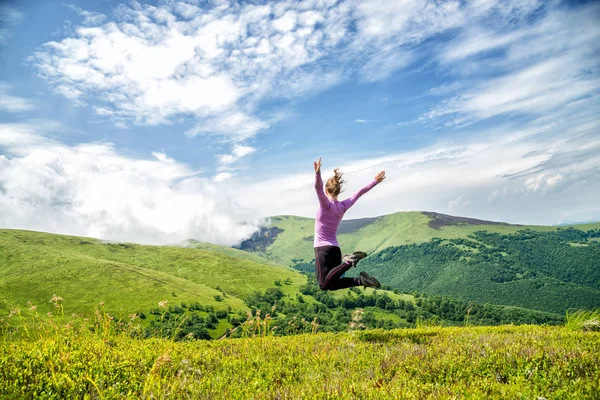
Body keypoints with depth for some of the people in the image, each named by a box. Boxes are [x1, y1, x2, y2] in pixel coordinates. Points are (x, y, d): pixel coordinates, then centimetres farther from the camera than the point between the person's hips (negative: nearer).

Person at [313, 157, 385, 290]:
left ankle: (348, 261, -29)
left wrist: (318, 173, -44)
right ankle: (360, 280, -8)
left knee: (324, 285, -17)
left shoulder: (326, 204, -10)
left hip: (322, 249, -6)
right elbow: (359, 193, 16)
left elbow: (318, 188, -27)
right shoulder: (344, 206, 6)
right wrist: (375, 182, 26)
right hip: (335, 249, 7)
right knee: (331, 284, 12)